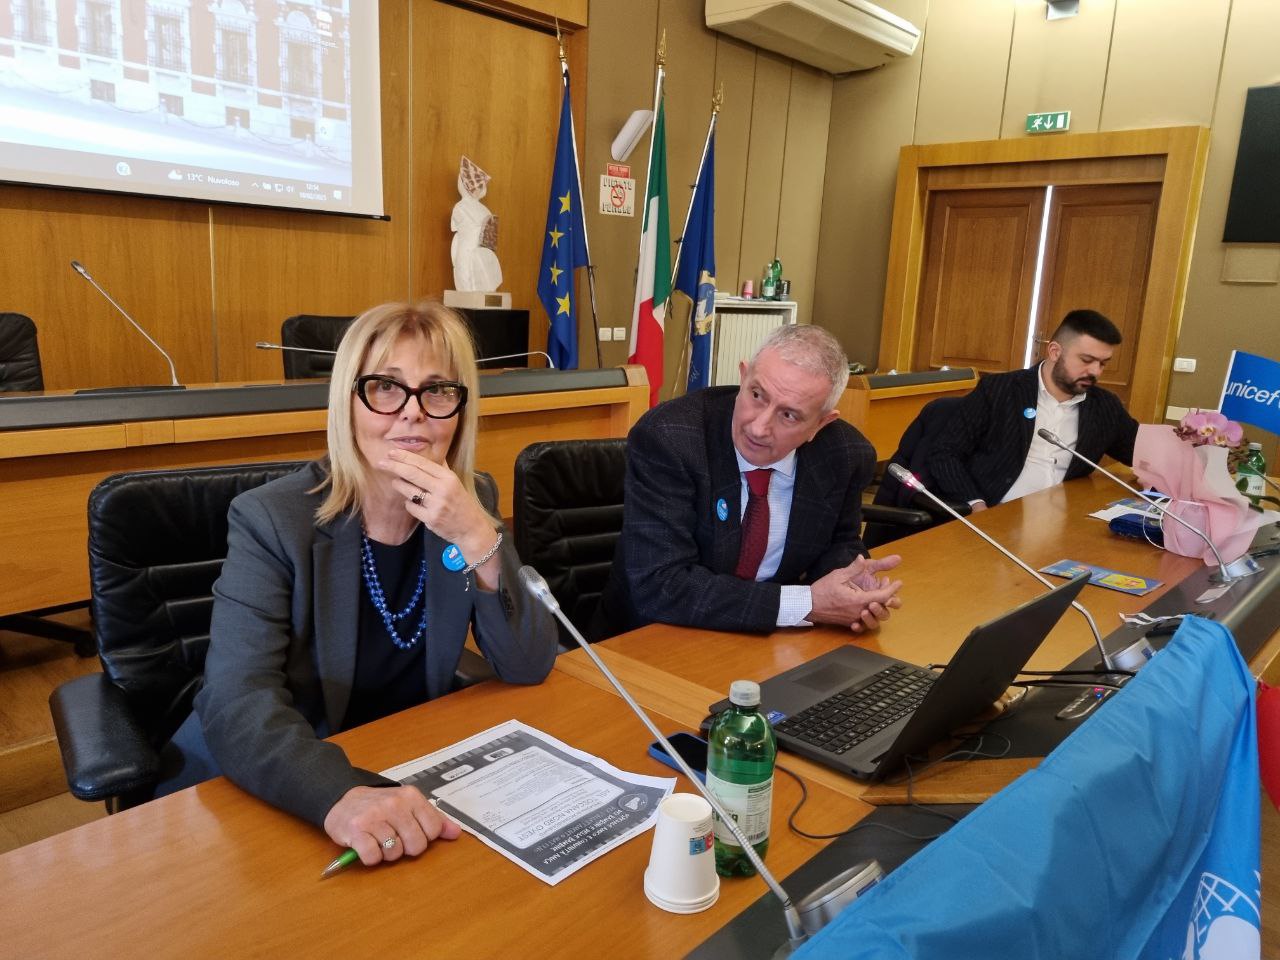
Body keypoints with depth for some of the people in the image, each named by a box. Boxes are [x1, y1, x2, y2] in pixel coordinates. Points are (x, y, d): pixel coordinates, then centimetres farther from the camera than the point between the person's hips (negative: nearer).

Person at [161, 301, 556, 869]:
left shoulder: (472, 504, -5)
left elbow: (529, 670, -11)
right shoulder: (271, 521, -16)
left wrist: (477, 539, -26)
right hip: (277, 795, -3)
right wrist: (341, 795, -45)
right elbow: (237, 703, -27)